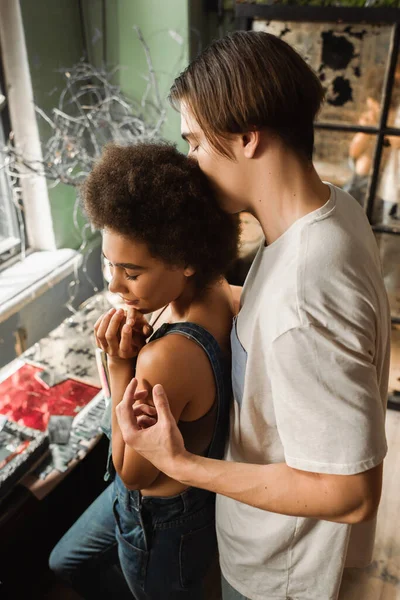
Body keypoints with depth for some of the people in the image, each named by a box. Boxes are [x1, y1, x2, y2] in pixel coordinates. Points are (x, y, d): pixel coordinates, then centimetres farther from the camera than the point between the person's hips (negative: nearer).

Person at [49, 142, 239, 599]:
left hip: (163, 522, -8)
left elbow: (133, 472, -23)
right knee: (67, 562, 32)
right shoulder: (216, 295, -15)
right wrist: (136, 353, -21)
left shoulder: (167, 358, -41)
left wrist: (119, 365, -29)